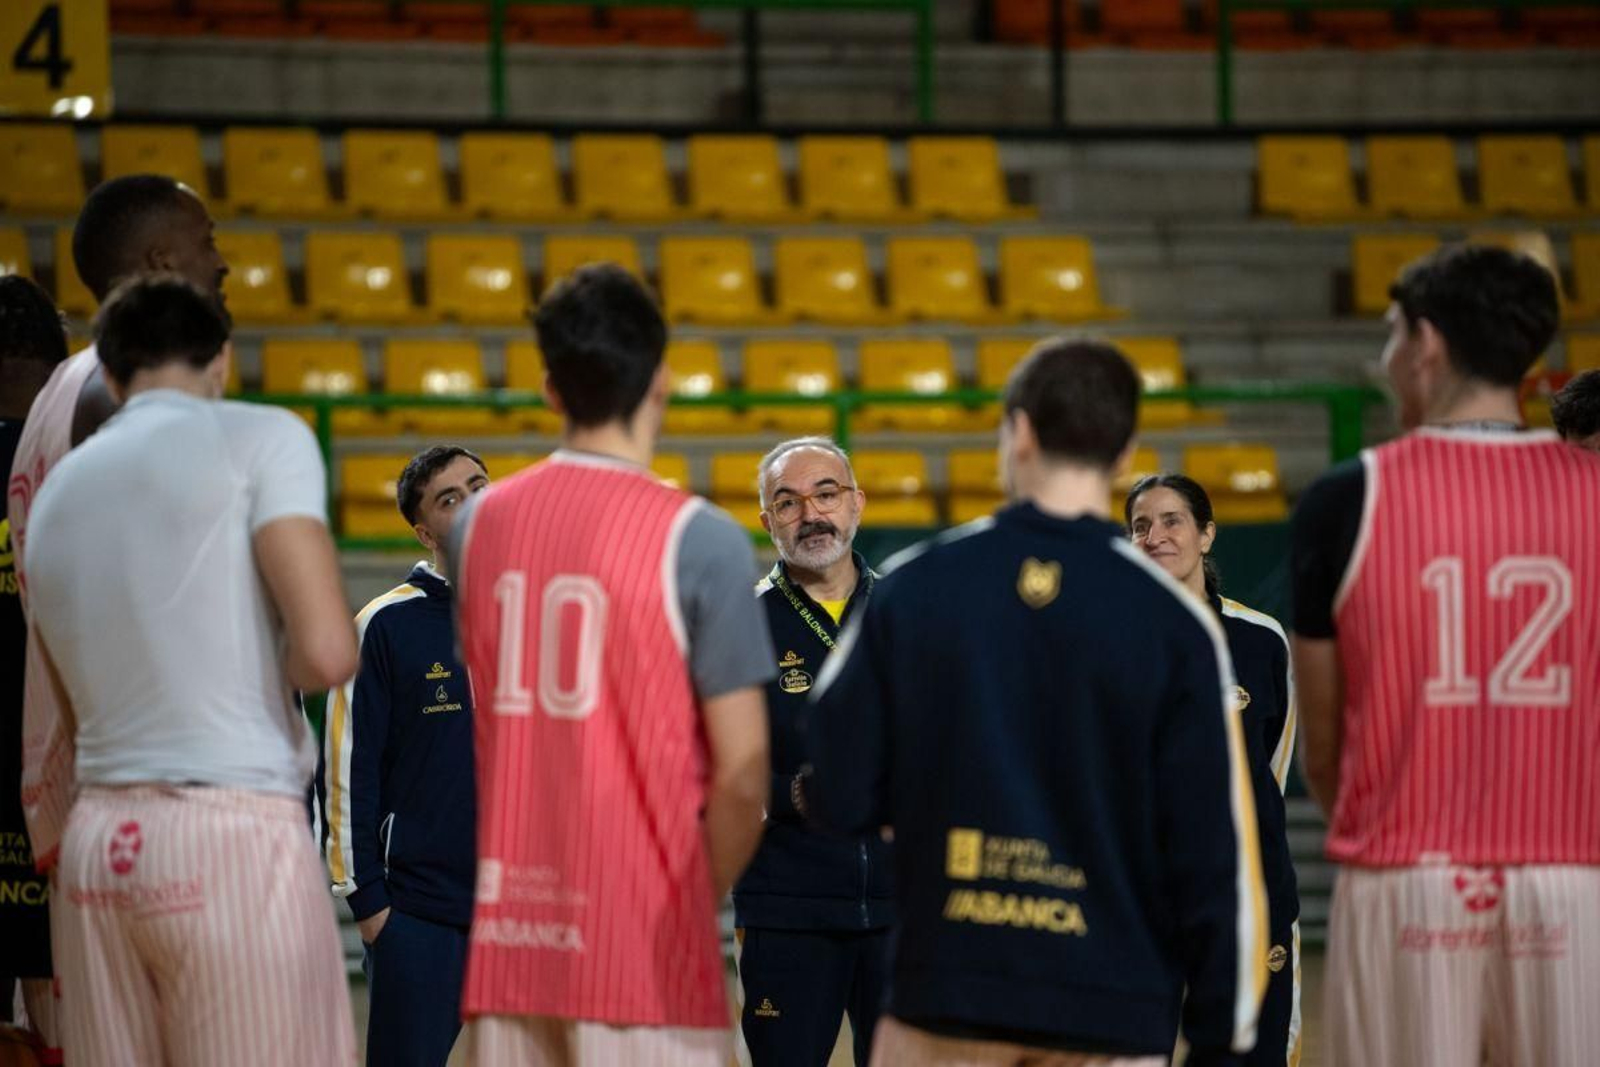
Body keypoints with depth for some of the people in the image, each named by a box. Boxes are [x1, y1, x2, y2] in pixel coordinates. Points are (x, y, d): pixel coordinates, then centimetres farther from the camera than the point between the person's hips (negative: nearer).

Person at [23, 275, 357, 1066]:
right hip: (235, 834, -6)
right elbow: (326, 653, -12)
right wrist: (268, 667, 9)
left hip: (97, 841, 6)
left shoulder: (57, 491, 17)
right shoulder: (260, 438, -1)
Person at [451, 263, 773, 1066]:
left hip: (509, 921, 5)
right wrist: (703, 895, 5)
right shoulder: (697, 539, -9)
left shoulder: (479, 523, 7)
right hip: (642, 934, -5)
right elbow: (742, 772, -10)